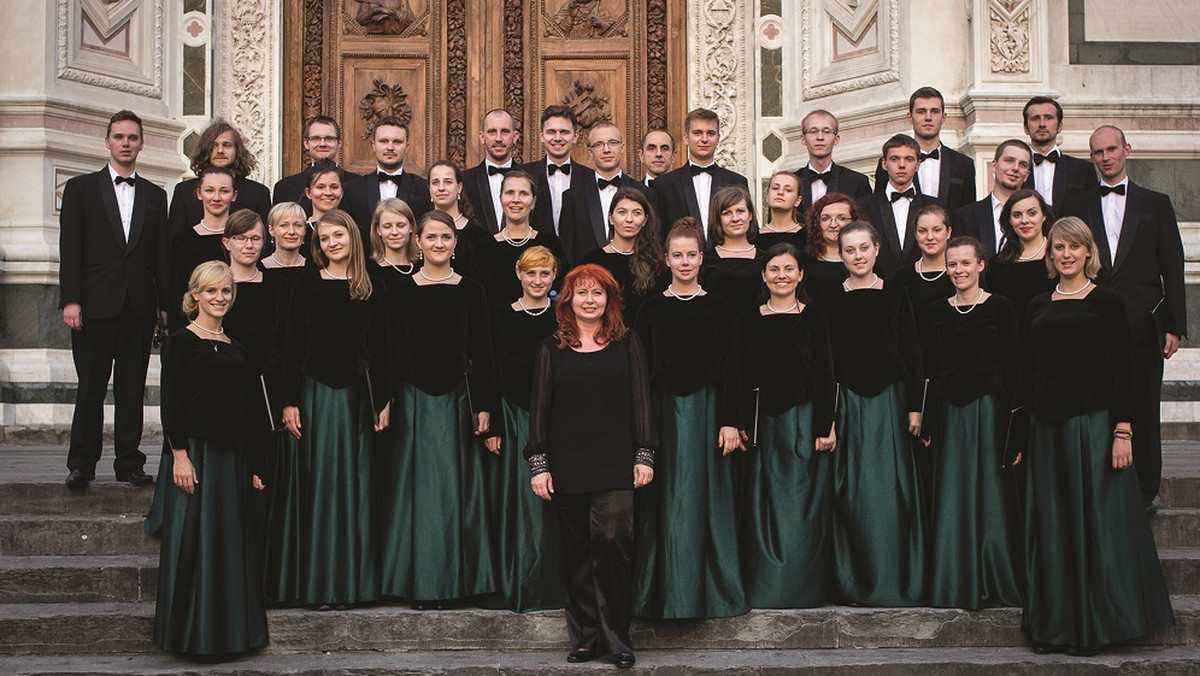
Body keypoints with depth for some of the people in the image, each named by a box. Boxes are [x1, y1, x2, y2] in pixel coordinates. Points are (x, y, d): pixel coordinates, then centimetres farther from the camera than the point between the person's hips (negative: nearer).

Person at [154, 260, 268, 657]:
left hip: (233, 456, 6)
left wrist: (252, 467, 13)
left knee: (233, 543, 7)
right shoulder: (181, 342, -2)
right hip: (195, 451, -6)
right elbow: (170, 404, -7)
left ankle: (230, 632, 17)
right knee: (194, 539, -3)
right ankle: (193, 634, 7)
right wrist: (179, 454, -16)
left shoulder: (236, 349, 15)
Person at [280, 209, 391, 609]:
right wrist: (289, 401, -6)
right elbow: (292, 346, 0)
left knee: (355, 482, 5)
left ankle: (352, 580, 12)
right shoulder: (307, 286, 2)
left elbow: (381, 350, 8)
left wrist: (383, 401, 2)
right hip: (316, 391, -2)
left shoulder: (373, 290, 7)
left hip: (356, 393, 2)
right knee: (319, 482, 0)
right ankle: (318, 583, 5)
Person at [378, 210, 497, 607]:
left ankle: (454, 579, 9)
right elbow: (389, 350, 3)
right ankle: (420, 582, 5)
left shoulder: (471, 291, 6)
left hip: (458, 398, 1)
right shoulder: (402, 289, 4)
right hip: (414, 399, -1)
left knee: (457, 486, 2)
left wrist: (484, 406, -1)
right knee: (418, 484, 0)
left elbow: (482, 351, 5)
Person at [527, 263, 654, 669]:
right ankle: (585, 637, 13)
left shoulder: (626, 344, 8)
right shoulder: (551, 349, 9)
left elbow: (641, 402, 6)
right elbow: (539, 408, 7)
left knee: (613, 541, -10)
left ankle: (616, 638, -2)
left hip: (615, 467, -1)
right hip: (567, 466, 1)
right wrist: (538, 464, 1)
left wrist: (644, 456, -1)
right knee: (577, 549, 4)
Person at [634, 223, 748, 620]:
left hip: (707, 407, -1)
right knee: (667, 501, 1)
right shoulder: (652, 308, 6)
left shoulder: (717, 307, 4)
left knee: (707, 496, 1)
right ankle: (666, 591, 9)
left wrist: (730, 421, -7)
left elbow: (730, 368, 1)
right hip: (664, 409, 1)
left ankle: (712, 589, 10)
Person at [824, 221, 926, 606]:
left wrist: (914, 405, 0)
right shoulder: (832, 298, 5)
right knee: (852, 490, -1)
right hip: (848, 400, 0)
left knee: (892, 487, 0)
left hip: (889, 399, 0)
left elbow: (912, 354, 6)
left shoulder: (895, 295, 7)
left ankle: (896, 580, 7)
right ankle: (854, 582, 6)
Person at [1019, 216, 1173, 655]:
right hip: (1047, 425, 5)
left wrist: (1123, 430, -13)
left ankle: (1095, 627, 9)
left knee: (1095, 520, -1)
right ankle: (1054, 625, 16)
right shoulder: (1038, 306, 13)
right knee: (1051, 526, 7)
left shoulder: (1106, 301, 0)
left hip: (1093, 421, -4)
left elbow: (1122, 370, -5)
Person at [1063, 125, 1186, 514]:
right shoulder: (1077, 207, 11)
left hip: (1142, 327, 0)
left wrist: (1174, 326, -2)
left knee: (1143, 412, 3)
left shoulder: (1155, 204, 10)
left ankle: (1144, 492, 13)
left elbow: (1172, 268, 6)